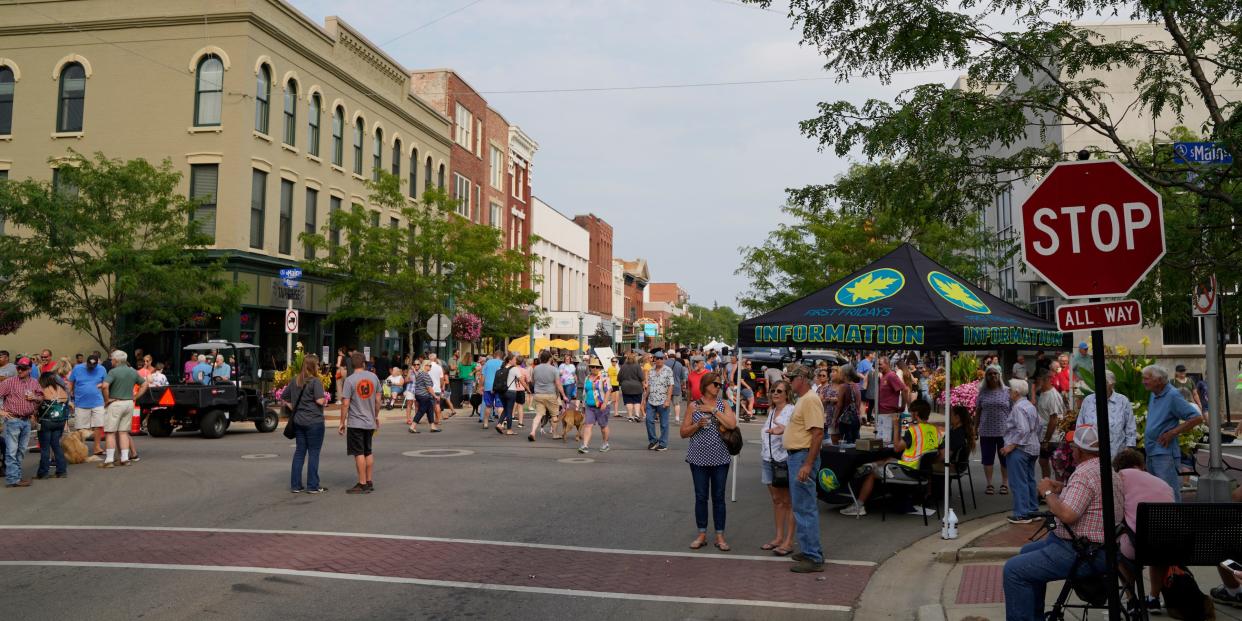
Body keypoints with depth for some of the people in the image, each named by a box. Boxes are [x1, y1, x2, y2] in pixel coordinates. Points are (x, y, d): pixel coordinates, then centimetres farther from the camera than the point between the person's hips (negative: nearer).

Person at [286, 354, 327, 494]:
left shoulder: (295, 381, 9)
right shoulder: (315, 381, -13)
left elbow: (285, 398, 14)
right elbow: (320, 400, -21)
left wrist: (294, 410, 13)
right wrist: (325, 401, 0)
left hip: (298, 421, 7)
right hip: (314, 421, -7)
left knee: (299, 452, 12)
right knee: (313, 453, 2)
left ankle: (295, 485, 15)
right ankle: (312, 486, 5)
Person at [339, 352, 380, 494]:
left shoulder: (349, 380, -12)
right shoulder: (373, 377, 2)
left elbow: (345, 403, -13)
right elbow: (377, 400, 7)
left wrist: (342, 422, -5)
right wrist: (376, 416, 20)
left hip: (355, 423, -5)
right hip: (370, 422, 5)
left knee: (359, 453, -1)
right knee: (368, 452, 15)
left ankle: (362, 484, 1)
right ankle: (369, 482, 20)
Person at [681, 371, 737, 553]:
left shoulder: (723, 405, 3)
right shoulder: (694, 406, 2)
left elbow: (732, 424, -14)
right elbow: (683, 432, 3)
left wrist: (713, 410, -15)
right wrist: (698, 425, -14)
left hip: (720, 458, 0)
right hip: (699, 458, 0)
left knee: (718, 497, 6)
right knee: (701, 497, 6)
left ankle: (720, 536, 14)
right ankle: (702, 535, 17)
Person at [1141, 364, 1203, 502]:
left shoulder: (1172, 396, -14)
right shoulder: (1154, 395, 11)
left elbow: (1197, 418, -18)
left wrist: (1172, 433, -18)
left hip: (1164, 453, -9)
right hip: (1151, 453, 9)